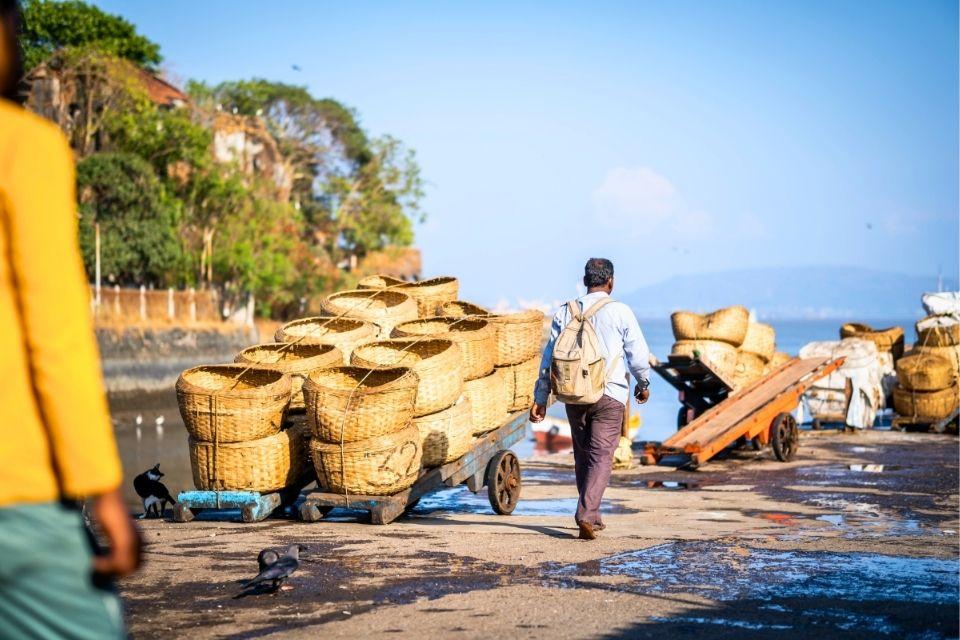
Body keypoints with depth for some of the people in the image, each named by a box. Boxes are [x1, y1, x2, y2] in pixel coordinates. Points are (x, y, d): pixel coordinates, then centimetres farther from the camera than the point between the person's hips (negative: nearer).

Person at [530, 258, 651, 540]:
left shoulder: (565, 312, 6)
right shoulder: (620, 312, -4)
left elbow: (549, 358, 6)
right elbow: (638, 354, 0)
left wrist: (540, 398, 10)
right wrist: (643, 384, 18)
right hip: (609, 395, -4)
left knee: (582, 455, 16)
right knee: (601, 456, -3)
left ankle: (592, 516, 25)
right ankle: (586, 515, -19)